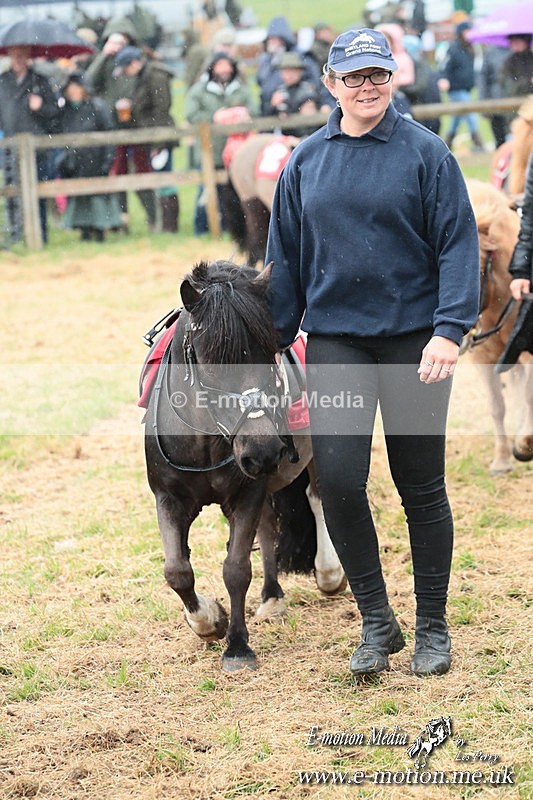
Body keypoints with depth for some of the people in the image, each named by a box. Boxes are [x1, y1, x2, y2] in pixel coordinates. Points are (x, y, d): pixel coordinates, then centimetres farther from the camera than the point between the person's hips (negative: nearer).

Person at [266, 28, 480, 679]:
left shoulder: (425, 153, -3)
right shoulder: (306, 161, 7)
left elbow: (457, 245, -6)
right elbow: (286, 256, 14)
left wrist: (449, 330, -17)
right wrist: (277, 334, 11)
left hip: (414, 337, -2)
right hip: (335, 337, 2)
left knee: (420, 484, 5)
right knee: (337, 478, -9)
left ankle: (432, 626, 19)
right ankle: (376, 621, 6)